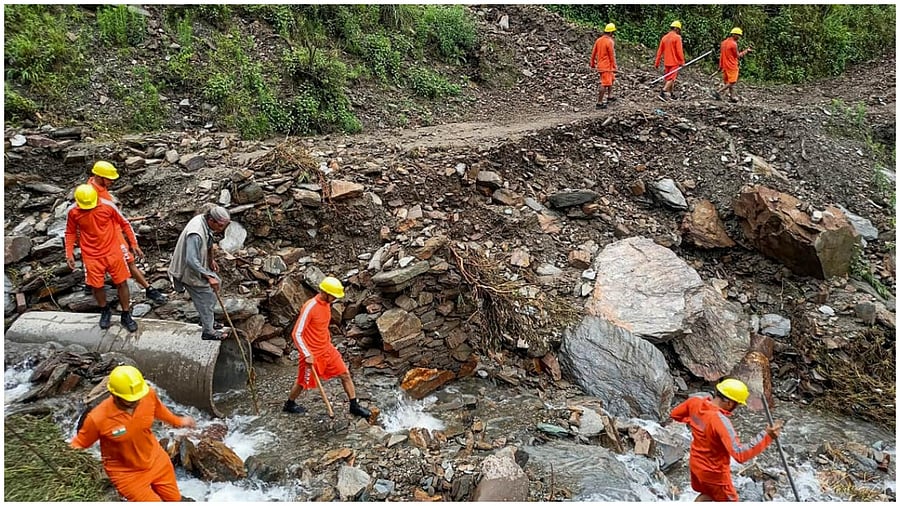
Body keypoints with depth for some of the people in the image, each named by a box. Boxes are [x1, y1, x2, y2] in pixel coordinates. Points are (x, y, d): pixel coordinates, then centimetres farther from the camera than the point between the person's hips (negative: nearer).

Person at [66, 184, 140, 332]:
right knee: (96, 286, 8)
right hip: (91, 256, 1)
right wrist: (69, 254, 2)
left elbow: (124, 223, 0)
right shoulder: (72, 212, -10)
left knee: (122, 283, 4)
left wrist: (134, 243, 2)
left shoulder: (107, 206, -13)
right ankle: (105, 311, 36)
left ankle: (126, 316, 19)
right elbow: (70, 233, 6)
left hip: (113, 252, -1)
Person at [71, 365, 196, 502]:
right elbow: (79, 444, -12)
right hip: (126, 473, -4)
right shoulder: (98, 419, -32)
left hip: (156, 460, 4)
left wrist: (178, 421, 17)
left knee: (174, 499, 21)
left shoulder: (149, 395, -22)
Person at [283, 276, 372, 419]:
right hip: (312, 354, -7)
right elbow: (296, 333, -23)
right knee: (303, 382, 13)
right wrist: (307, 355, -24)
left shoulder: (326, 304, 0)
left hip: (327, 349, 7)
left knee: (345, 374, 5)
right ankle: (289, 404, 39)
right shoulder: (310, 307, -25)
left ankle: (354, 406, 16)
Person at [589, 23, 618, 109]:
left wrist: (592, 63, 19)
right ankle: (599, 103, -7)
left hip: (600, 65, 9)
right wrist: (614, 67, -8)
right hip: (606, 66, -9)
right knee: (605, 84, -7)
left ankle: (609, 96, 38)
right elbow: (612, 56, -15)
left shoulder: (598, 40, 5)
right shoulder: (610, 42, -17)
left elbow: (593, 53, 9)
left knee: (612, 79, 27)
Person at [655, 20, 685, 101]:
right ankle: (662, 93, -22)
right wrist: (682, 61, -6)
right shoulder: (677, 37, -10)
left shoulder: (664, 37, 8)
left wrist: (657, 63, 13)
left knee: (669, 78, 14)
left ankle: (672, 95, 23)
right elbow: (679, 51, -14)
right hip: (674, 62, -6)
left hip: (666, 62, 6)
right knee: (671, 79, -7)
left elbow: (660, 51, 9)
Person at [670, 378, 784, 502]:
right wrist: (766, 436, -39)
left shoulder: (696, 401, -16)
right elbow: (740, 454, -39)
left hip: (696, 464, 7)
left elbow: (675, 414, 3)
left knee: (708, 494, 33)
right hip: (714, 472, -7)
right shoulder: (721, 421, -37)